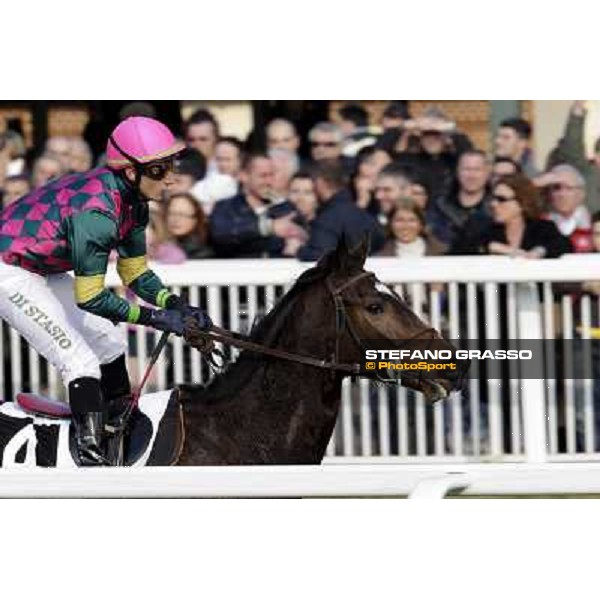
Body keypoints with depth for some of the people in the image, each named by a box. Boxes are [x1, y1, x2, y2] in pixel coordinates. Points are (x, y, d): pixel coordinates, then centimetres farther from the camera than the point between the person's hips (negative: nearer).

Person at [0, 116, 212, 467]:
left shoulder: (131, 201, -3)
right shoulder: (97, 211, -32)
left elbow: (136, 273, 7)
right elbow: (90, 298, -28)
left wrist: (177, 307, -9)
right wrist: (155, 317, -23)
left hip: (46, 271, 10)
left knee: (108, 343, 15)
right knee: (80, 362, -15)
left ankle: (122, 425, 31)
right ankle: (94, 461, -18)